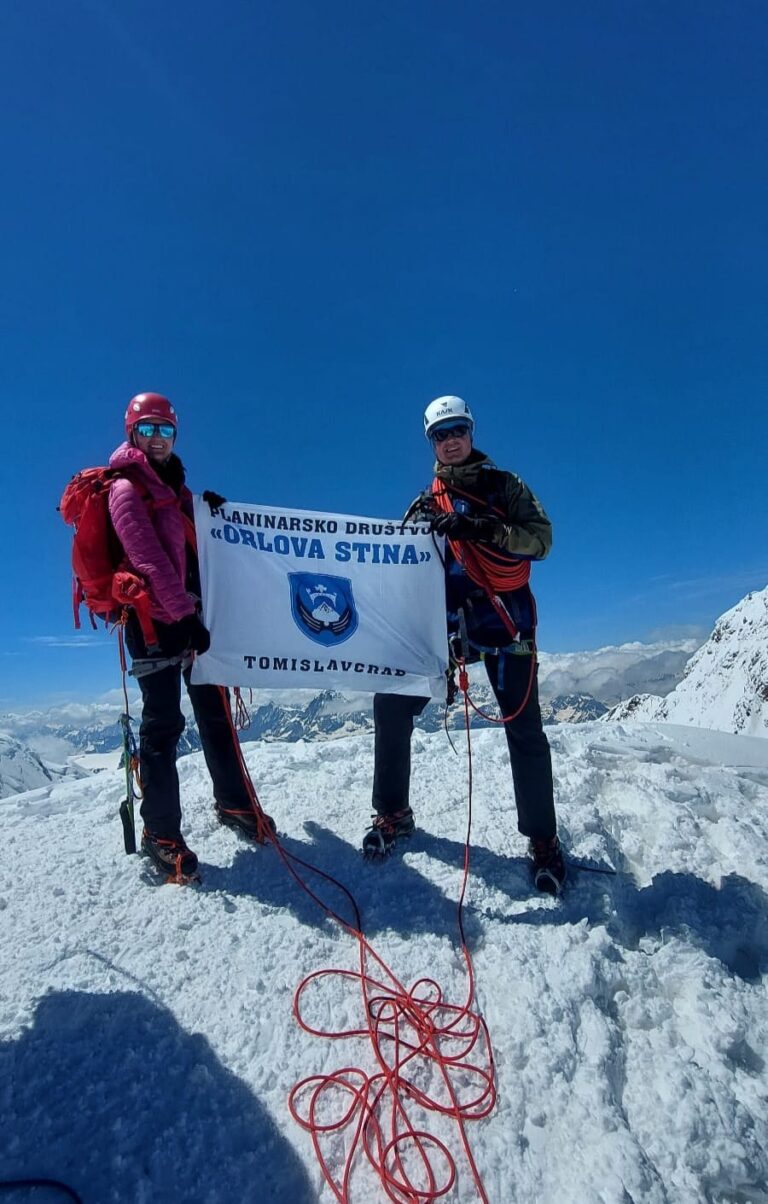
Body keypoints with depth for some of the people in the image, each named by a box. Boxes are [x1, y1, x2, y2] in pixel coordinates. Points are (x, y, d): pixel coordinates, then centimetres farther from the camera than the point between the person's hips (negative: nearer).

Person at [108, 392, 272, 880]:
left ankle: (234, 802, 26)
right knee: (163, 723, -5)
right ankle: (161, 833, 7)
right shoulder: (127, 488, -5)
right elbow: (148, 558, -17)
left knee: (216, 712, 12)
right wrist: (183, 614, -23)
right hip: (154, 618, -8)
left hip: (192, 613, 8)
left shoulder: (176, 486, 20)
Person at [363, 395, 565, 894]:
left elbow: (540, 539, -6)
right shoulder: (431, 498, 16)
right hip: (446, 617, 3)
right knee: (392, 704, -7)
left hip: (503, 616, -2)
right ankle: (393, 813, 11)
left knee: (523, 729, -1)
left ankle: (544, 840, 15)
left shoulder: (504, 485, 8)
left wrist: (480, 529, -20)